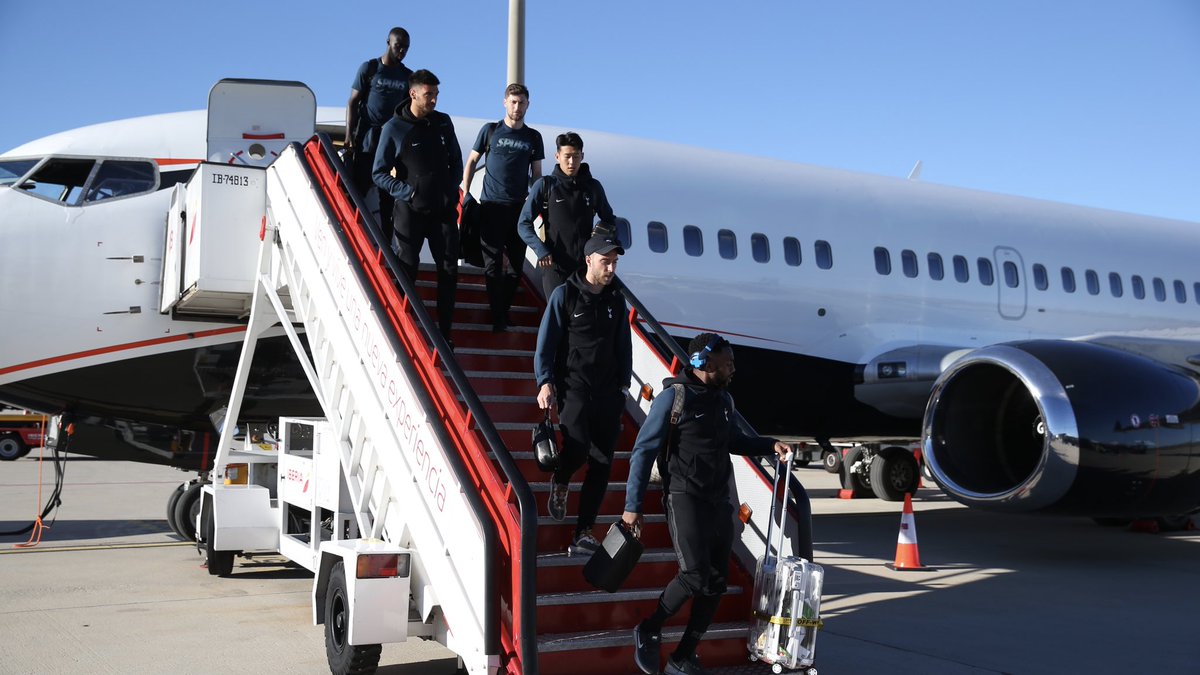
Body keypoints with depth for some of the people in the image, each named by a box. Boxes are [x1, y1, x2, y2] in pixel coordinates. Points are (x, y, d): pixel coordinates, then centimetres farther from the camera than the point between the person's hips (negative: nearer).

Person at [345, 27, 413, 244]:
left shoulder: (408, 77, 12)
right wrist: (349, 136, -7)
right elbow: (353, 102, 2)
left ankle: (385, 243, 6)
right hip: (367, 140, -3)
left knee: (389, 198, 3)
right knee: (357, 190, -5)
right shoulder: (369, 68, 2)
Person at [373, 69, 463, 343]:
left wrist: (452, 189, 4)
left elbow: (456, 160, 18)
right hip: (410, 210, -4)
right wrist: (407, 192, -12)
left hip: (444, 209, 4)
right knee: (406, 272, 2)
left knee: (449, 270, 4)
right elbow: (379, 174, -3)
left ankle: (444, 333, 13)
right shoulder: (394, 128, -5)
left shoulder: (443, 122, 7)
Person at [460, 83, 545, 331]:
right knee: (493, 262, -4)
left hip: (520, 208, 2)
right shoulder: (490, 130, 5)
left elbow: (536, 174, 15)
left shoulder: (533, 137, 10)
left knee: (516, 263, 3)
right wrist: (465, 193, 3)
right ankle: (498, 316, 0)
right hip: (491, 205, -2)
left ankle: (504, 309, 15)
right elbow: (472, 161, 10)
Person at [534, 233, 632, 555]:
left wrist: (623, 385, 12)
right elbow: (546, 342, -2)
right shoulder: (565, 294, -1)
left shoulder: (616, 300, 12)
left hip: (607, 393, 5)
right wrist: (545, 382, -11)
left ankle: (583, 534, 8)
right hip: (573, 386, -4)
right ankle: (559, 483, 11)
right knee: (578, 445, -25)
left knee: (601, 464, 0)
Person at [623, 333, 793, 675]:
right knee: (695, 574, -18)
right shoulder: (674, 396, -10)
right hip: (685, 498, -7)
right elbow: (643, 451, -10)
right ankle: (649, 632, 7)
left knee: (716, 582, 5)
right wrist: (633, 505, -13)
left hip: (719, 501, 7)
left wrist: (770, 445, 10)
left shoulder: (724, 399, 11)